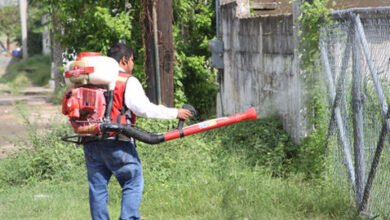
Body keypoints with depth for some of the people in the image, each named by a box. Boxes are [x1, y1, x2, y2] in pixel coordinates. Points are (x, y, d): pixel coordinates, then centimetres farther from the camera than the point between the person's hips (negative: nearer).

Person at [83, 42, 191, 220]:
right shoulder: (128, 82, -6)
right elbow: (144, 109, -14)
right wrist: (175, 113, -7)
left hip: (91, 143, 6)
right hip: (117, 144, -6)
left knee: (97, 187, 10)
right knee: (133, 184, 4)